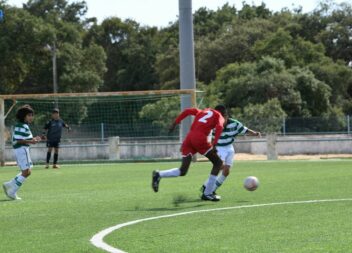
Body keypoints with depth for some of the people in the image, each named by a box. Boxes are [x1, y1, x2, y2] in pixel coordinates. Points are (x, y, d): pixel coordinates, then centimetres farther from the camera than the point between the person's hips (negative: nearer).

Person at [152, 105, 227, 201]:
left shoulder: (202, 112, 31)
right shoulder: (219, 117, 15)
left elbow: (187, 111, 17)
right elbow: (219, 127, -7)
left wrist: (175, 123, 17)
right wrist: (214, 144, -15)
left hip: (189, 138, 6)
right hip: (200, 139, -6)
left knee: (182, 171, 8)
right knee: (218, 163, 9)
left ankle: (159, 175, -13)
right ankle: (207, 194, 4)